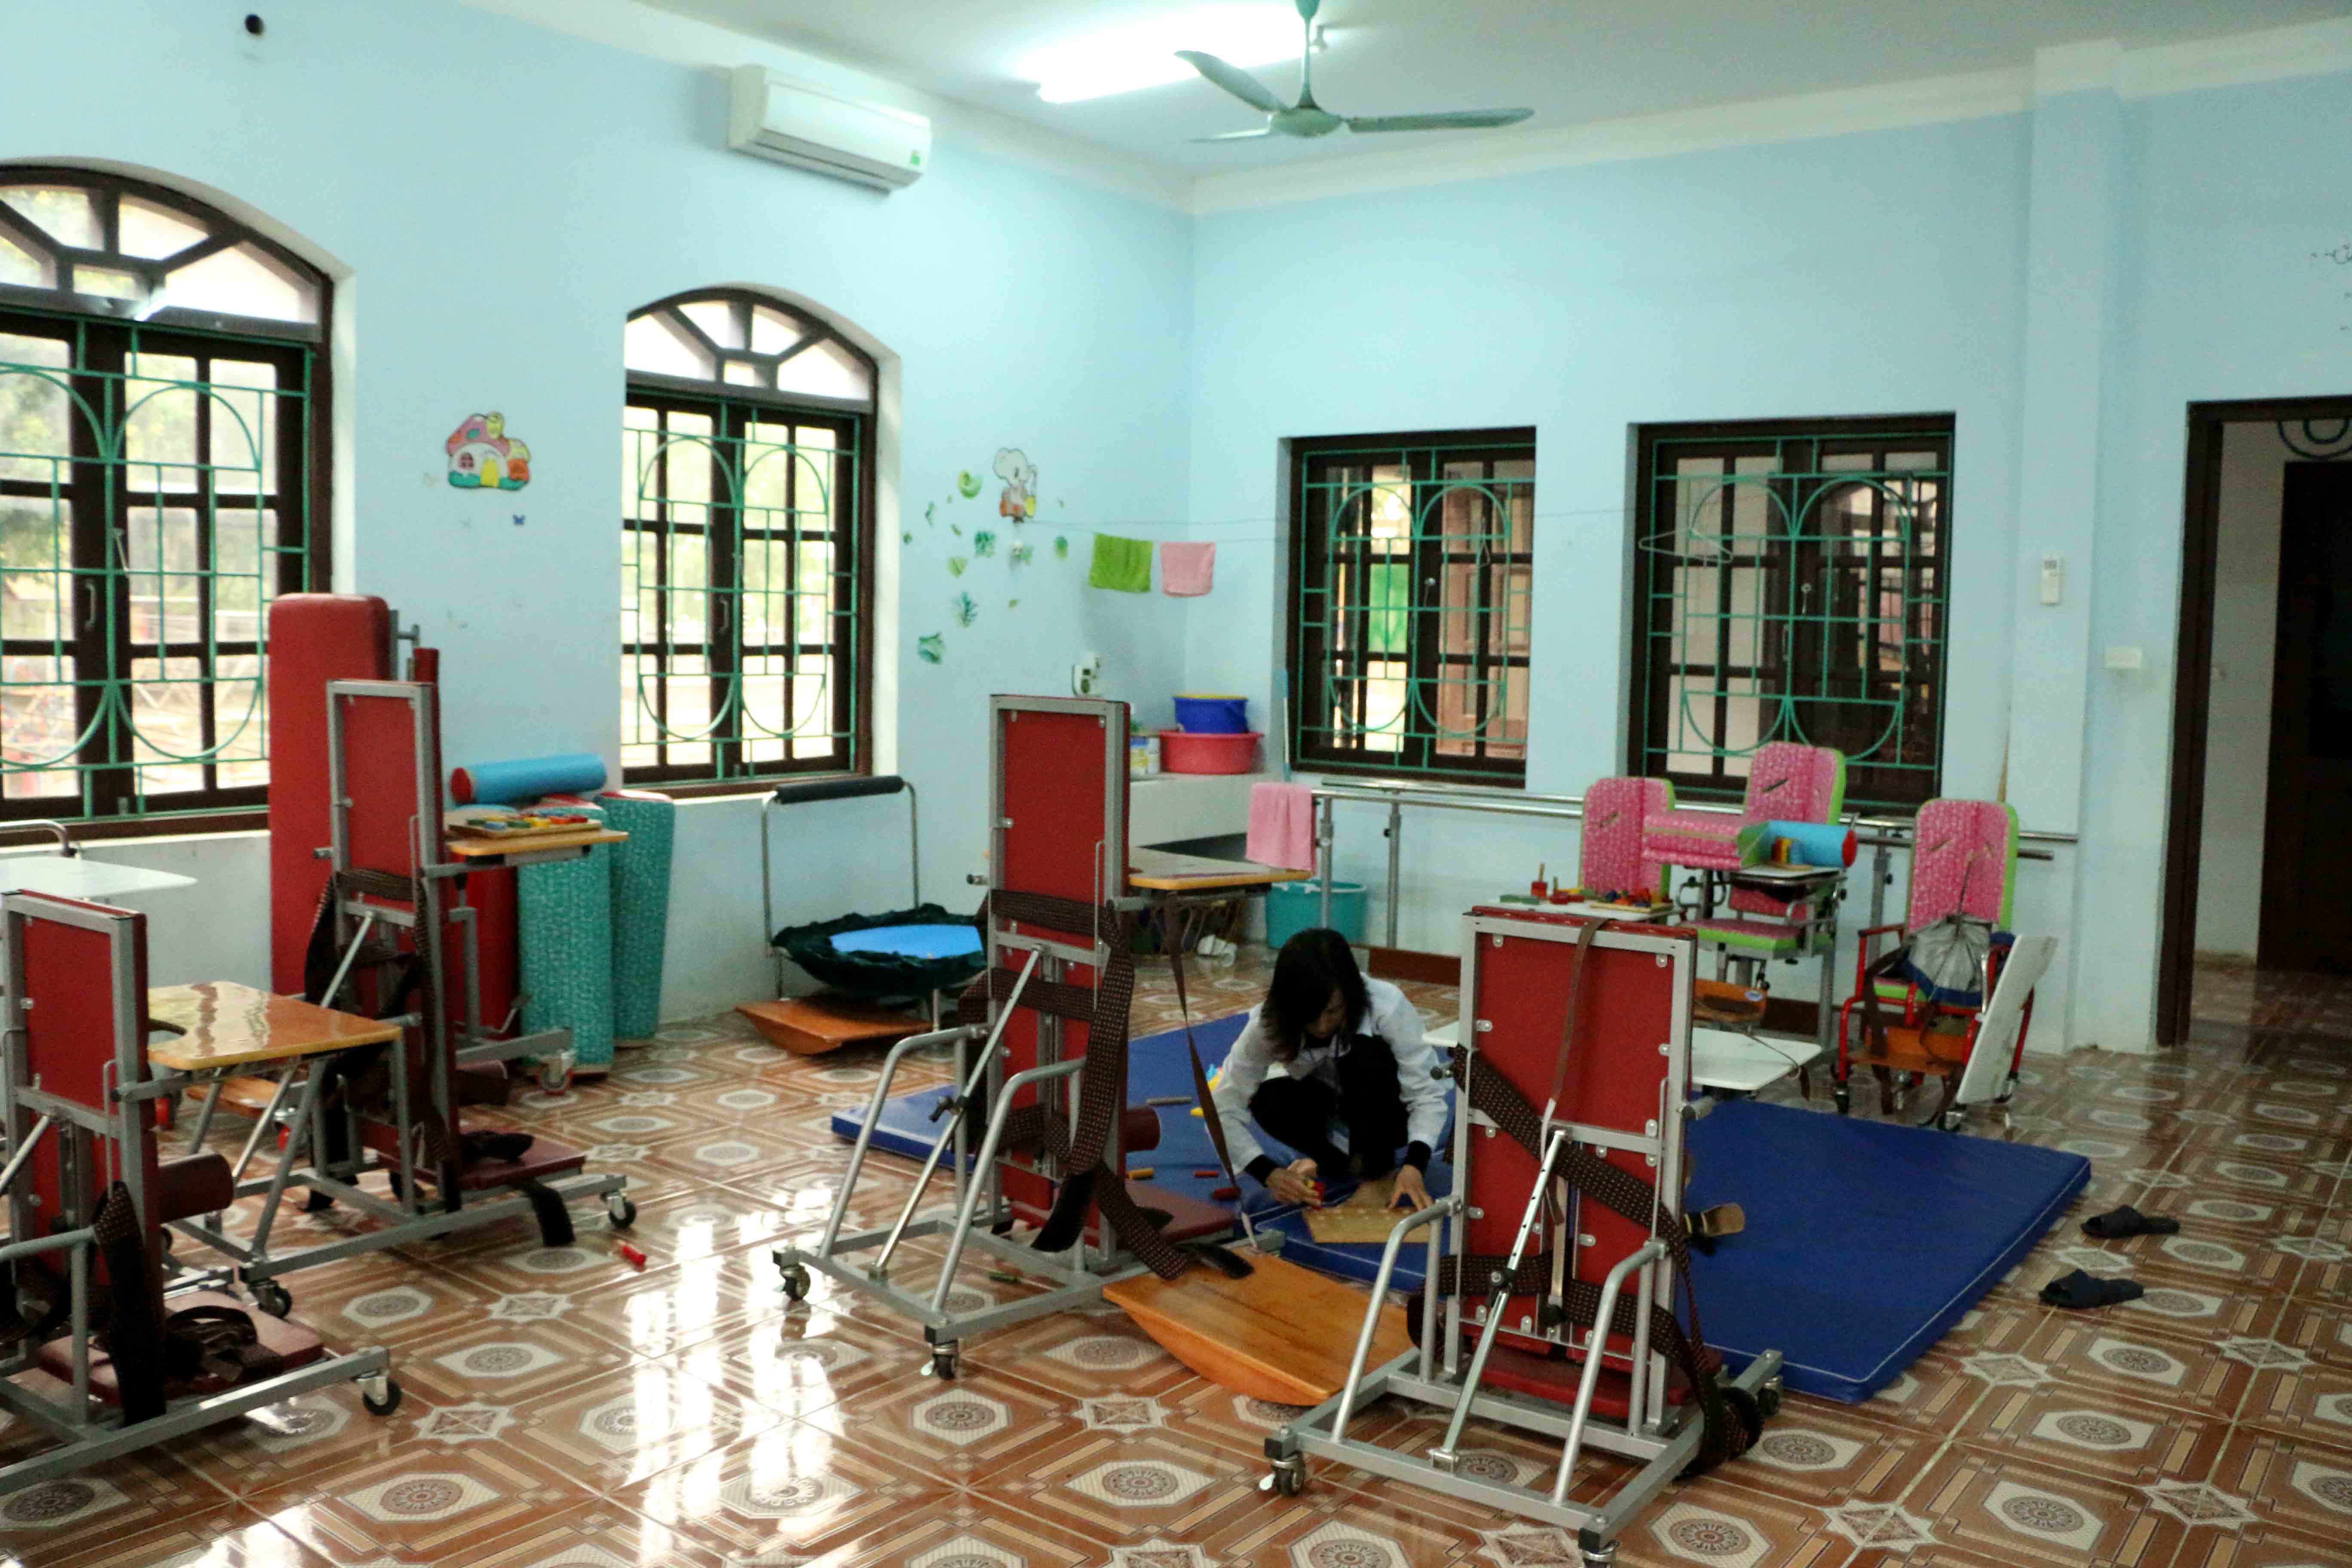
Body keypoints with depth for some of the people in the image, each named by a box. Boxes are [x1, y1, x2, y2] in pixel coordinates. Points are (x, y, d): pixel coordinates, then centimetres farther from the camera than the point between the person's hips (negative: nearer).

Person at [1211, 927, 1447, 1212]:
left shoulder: (1388, 1006, -33)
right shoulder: (1268, 1024, -28)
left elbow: (1428, 1094, -30)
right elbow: (1223, 1111, -28)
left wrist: (1415, 1165, -46)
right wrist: (1270, 1173, -41)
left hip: (1385, 1110, -1)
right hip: (1324, 1104, 2)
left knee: (1368, 1053, -34)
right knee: (1268, 1102, -31)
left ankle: (1376, 1165, -13)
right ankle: (1332, 1157, -4)